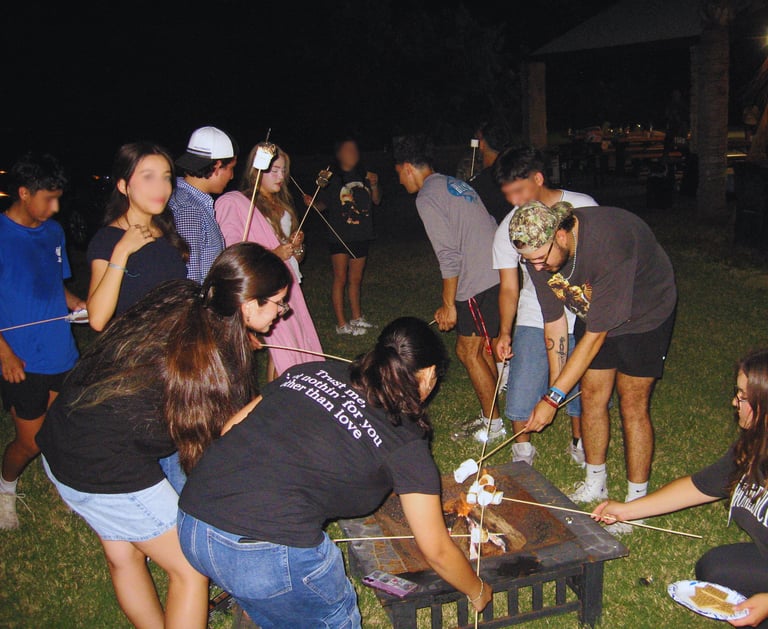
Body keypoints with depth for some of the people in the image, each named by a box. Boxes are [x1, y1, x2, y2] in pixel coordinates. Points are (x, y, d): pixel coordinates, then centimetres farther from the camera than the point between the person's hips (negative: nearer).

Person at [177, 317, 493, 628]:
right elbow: (436, 551, 9)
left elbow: (232, 426, 16)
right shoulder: (405, 443, 1)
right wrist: (478, 592, 27)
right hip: (270, 551, -6)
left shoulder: (313, 372, 11)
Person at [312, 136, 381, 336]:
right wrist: (311, 202, -23)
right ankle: (341, 324, 4)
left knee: (355, 279, 14)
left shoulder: (364, 175, 8)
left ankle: (356, 318, 27)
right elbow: (323, 204, -3)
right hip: (339, 236, -4)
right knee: (340, 279, -3)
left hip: (361, 236, 4)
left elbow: (376, 201, 14)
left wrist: (374, 186, -3)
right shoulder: (331, 178, -5)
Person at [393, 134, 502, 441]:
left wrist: (449, 304, -9)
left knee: (468, 351, 3)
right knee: (481, 346, 17)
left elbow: (449, 257, -17)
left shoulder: (427, 197, -10)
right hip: (499, 274, 9)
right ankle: (490, 412, 27)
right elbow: (490, 227, 19)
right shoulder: (455, 184, 17)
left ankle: (493, 424, 13)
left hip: (479, 283, -9)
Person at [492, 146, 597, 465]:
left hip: (583, 316, 0)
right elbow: (509, 287, -4)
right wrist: (504, 332, -16)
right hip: (534, 319, 1)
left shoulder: (583, 207, -8)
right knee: (521, 388, -6)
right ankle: (523, 448, 20)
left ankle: (578, 442, 34)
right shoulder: (507, 229, -4)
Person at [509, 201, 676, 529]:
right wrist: (555, 384, -9)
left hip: (645, 314, -5)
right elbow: (554, 321, -9)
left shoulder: (607, 244, -41)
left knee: (632, 403, -5)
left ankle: (637, 500, 10)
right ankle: (595, 483, 25)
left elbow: (596, 334, -35)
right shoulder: (539, 252, -20)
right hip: (594, 313, 6)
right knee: (591, 395, 5)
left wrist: (553, 398, -31)